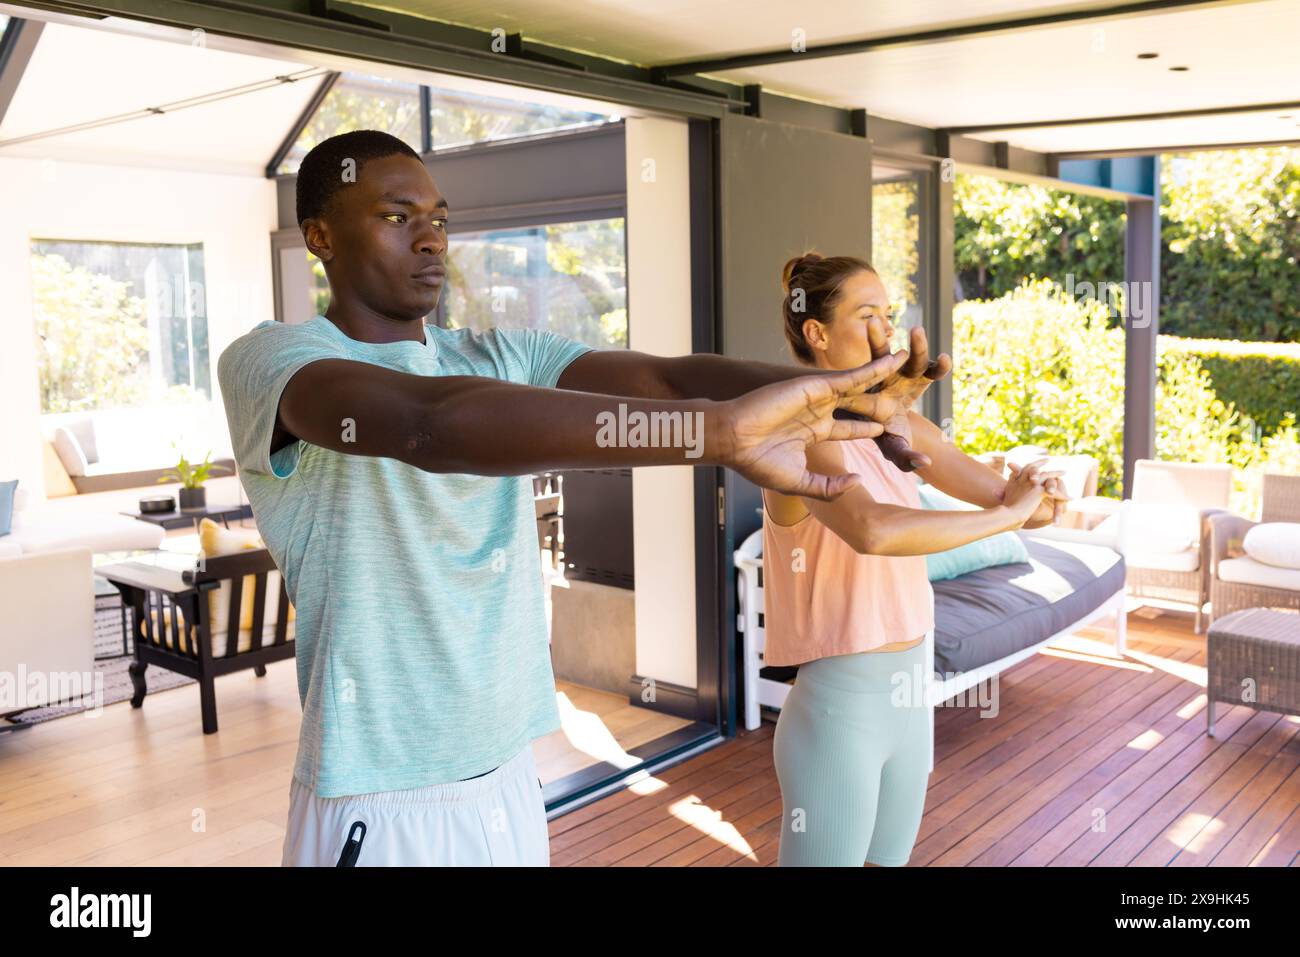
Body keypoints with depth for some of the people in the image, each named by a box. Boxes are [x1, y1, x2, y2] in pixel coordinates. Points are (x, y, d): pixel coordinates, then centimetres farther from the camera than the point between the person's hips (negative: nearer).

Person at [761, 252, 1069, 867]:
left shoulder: (902, 426, 5)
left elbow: (1011, 499, 6)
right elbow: (871, 530, -38)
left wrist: (1037, 500, -17)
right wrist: (1006, 514, -27)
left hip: (908, 695, 8)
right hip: (837, 702, -8)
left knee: (889, 857, 20)